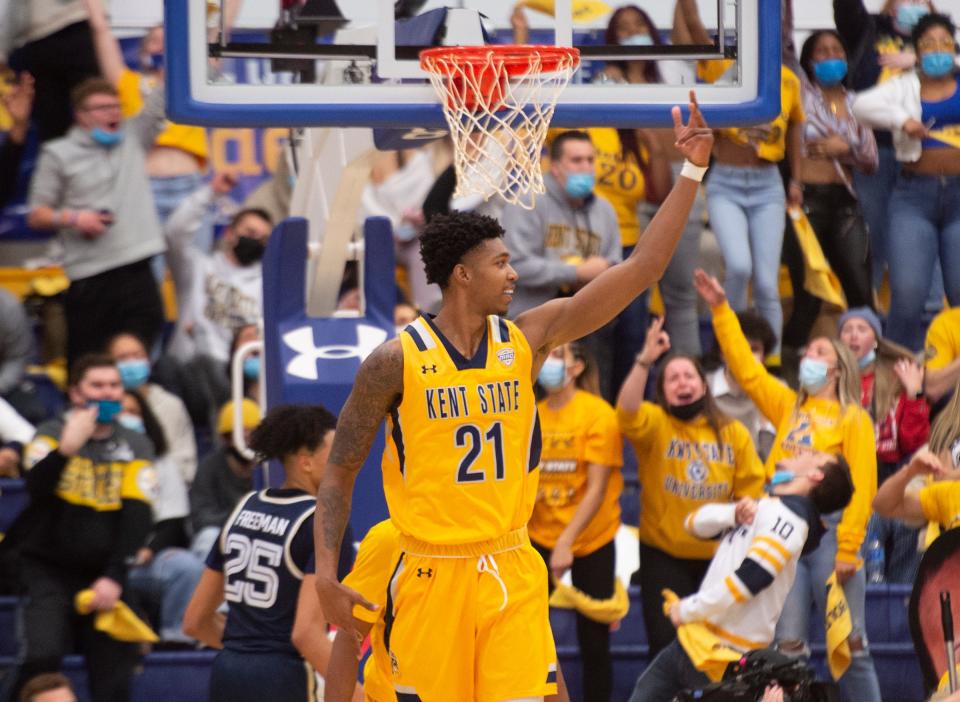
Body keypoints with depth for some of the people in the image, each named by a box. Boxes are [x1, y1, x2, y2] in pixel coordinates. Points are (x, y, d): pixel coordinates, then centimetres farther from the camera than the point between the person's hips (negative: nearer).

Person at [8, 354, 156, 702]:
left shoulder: (136, 447, 5)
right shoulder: (51, 435, 0)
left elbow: (137, 517, -2)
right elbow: (36, 488, -18)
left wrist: (114, 577, -13)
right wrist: (67, 449, -35)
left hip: (103, 578, 2)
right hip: (48, 569, -2)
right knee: (42, 657, -24)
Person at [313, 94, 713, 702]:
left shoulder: (526, 341, 3)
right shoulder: (397, 361, -6)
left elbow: (641, 270, 0)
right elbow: (340, 471, 2)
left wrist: (692, 174, -7)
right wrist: (326, 574, -8)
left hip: (514, 575, 3)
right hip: (435, 577, -3)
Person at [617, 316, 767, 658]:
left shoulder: (733, 432, 4)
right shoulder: (654, 423, -3)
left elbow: (751, 492, 5)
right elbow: (627, 412, -26)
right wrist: (645, 361, -36)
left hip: (717, 555, 2)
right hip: (663, 556, -2)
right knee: (666, 641, -3)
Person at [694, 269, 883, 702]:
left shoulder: (853, 419, 2)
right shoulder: (788, 407, 17)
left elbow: (861, 487, -5)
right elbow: (744, 367, 16)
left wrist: (848, 549, -13)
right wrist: (721, 310, 11)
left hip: (829, 531, -5)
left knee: (848, 642, -3)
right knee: (787, 643, 1)